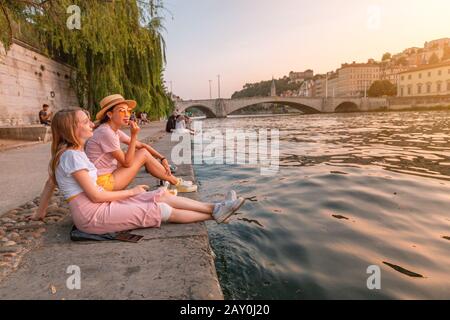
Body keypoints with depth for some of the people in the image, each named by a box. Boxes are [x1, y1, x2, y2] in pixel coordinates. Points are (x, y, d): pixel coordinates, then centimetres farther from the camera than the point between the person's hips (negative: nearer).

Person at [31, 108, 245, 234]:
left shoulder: (70, 152, 11)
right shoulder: (72, 155, -19)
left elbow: (50, 183, 19)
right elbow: (96, 196, -19)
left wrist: (40, 213, 28)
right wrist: (131, 192, -9)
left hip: (99, 205, 9)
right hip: (92, 215, -9)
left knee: (162, 195, -1)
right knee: (164, 210, -11)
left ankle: (213, 208, -1)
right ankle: (215, 214, 2)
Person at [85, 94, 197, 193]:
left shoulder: (115, 131, 7)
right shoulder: (106, 132, -21)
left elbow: (141, 145, 9)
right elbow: (127, 163, -20)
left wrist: (162, 158, 0)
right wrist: (134, 135, -21)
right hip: (103, 182, -9)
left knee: (139, 151, 7)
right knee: (143, 154, -8)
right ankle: (176, 183, 3)